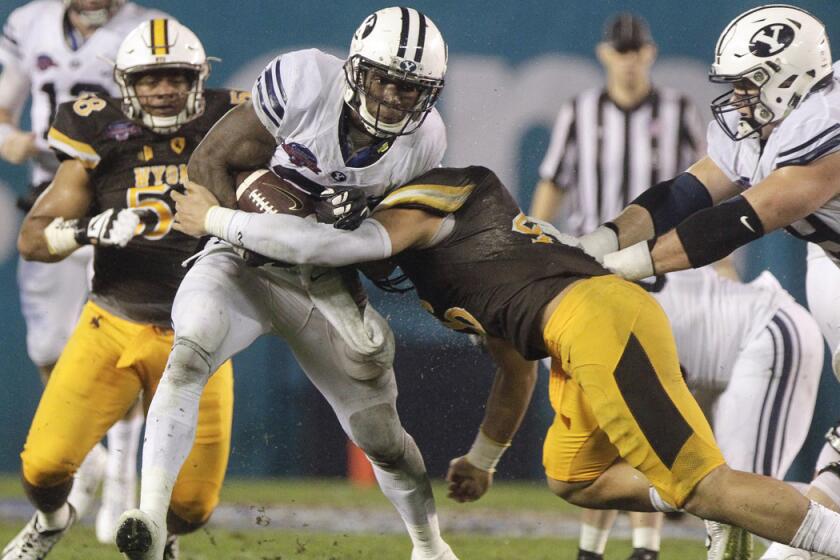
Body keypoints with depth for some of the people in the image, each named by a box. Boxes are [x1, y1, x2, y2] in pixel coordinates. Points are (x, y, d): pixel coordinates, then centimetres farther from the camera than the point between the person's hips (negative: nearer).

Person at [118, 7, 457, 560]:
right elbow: (210, 162, -13)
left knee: (382, 437, 8)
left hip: (322, 284, 3)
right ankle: (151, 515, -36)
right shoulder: (305, 84, -21)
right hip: (244, 264, -3)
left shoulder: (423, 139, -8)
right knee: (190, 352, -34)